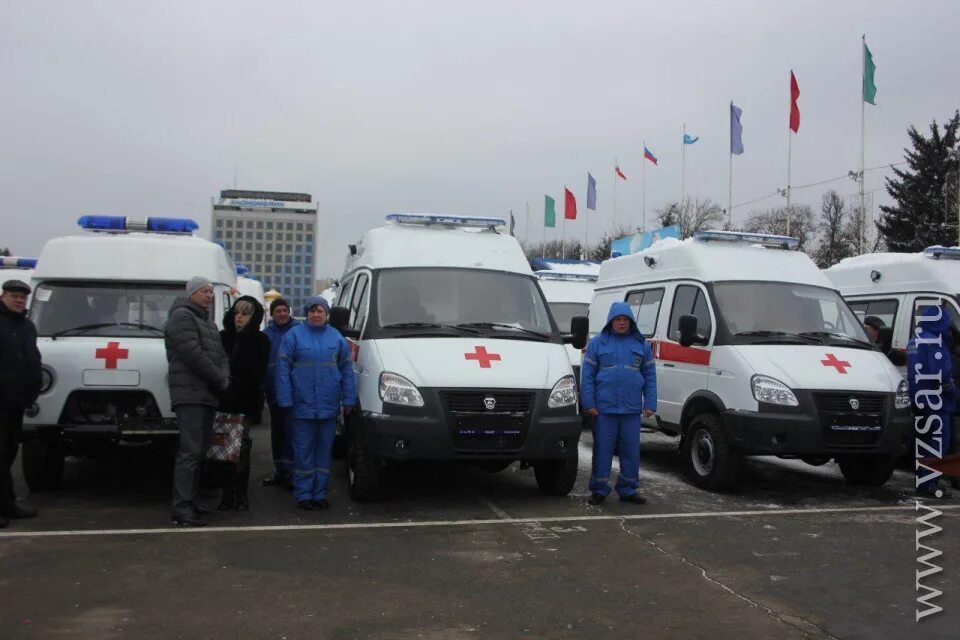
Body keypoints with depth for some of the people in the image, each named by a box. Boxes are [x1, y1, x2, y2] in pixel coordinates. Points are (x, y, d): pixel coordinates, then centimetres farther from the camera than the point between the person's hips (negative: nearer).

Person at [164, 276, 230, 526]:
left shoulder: (208, 322, 23)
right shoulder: (182, 316, -7)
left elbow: (221, 354, 17)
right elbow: (194, 355, -18)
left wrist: (224, 378, -3)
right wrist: (220, 380, -11)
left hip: (207, 395, 10)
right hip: (190, 394, -10)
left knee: (199, 452, 12)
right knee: (190, 451, -14)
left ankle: (189, 502, 18)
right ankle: (181, 508, -15)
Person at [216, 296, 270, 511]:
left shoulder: (260, 340, 4)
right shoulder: (223, 336, 11)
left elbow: (258, 374, -2)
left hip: (245, 401, -2)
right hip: (223, 399, 2)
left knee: (241, 446, -3)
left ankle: (240, 493, 3)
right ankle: (226, 491, 7)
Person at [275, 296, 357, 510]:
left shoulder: (336, 337, 9)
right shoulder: (294, 335, 0)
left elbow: (347, 370, 9)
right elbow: (283, 368, -3)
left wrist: (349, 400, 3)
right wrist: (285, 400, -10)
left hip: (329, 407, 3)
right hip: (302, 405, -3)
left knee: (324, 450, 9)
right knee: (303, 451, 1)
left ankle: (320, 493, 18)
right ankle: (303, 494, 10)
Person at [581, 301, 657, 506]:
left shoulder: (642, 344, 9)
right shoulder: (597, 343, 4)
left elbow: (650, 376, 10)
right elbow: (587, 375, 1)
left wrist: (650, 404, 3)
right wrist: (589, 403, -6)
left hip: (632, 409, 2)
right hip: (604, 408, -2)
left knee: (631, 451, 8)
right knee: (602, 450, 2)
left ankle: (628, 490, 20)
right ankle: (599, 490, 12)